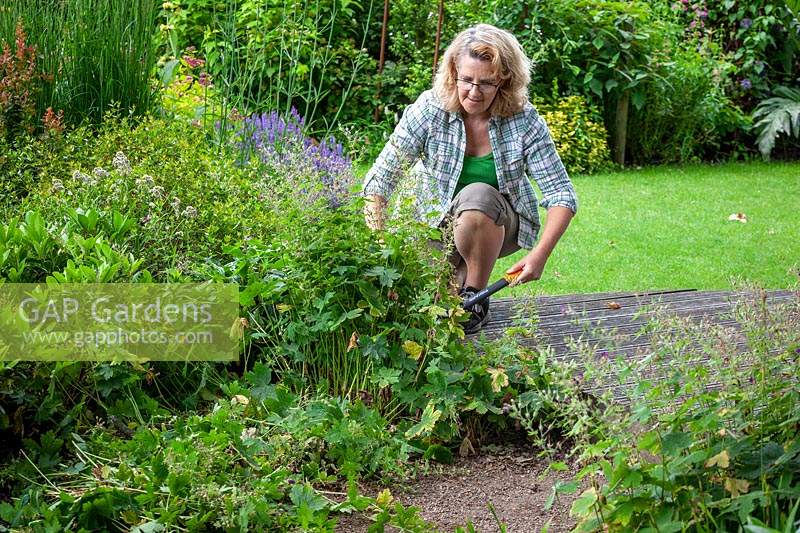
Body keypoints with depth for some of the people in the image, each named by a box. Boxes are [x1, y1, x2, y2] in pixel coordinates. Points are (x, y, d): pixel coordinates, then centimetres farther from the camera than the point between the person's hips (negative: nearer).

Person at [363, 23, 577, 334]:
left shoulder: (524, 121, -18)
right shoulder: (429, 110, -18)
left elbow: (561, 193, -18)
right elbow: (381, 177, -20)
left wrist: (540, 254, -33)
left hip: (499, 225, 0)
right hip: (437, 224, 1)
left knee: (477, 195, -34)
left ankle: (475, 297, -15)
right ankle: (459, 275, 14)